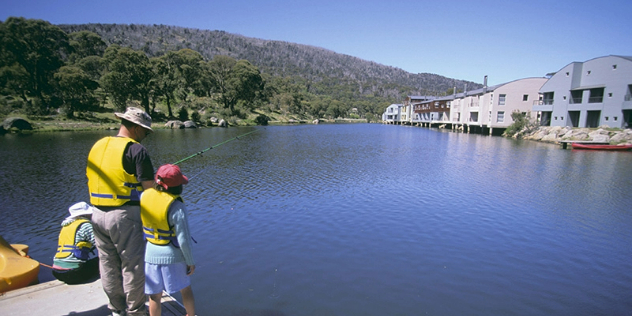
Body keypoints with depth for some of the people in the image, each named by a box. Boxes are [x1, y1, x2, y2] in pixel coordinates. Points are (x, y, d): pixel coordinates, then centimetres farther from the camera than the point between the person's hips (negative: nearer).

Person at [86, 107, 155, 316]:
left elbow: (91, 181, 18)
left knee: (108, 265, 18)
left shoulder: (97, 146, 11)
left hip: (98, 215, 8)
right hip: (124, 216, -8)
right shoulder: (135, 149, -13)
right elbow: (149, 188, -15)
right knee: (133, 266, 6)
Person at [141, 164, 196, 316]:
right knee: (185, 289, 19)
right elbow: (183, 239, -19)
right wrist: (190, 261, -7)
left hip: (151, 253, 4)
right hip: (173, 255, -4)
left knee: (155, 295, 16)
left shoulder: (144, 196, -7)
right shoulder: (176, 206, -23)